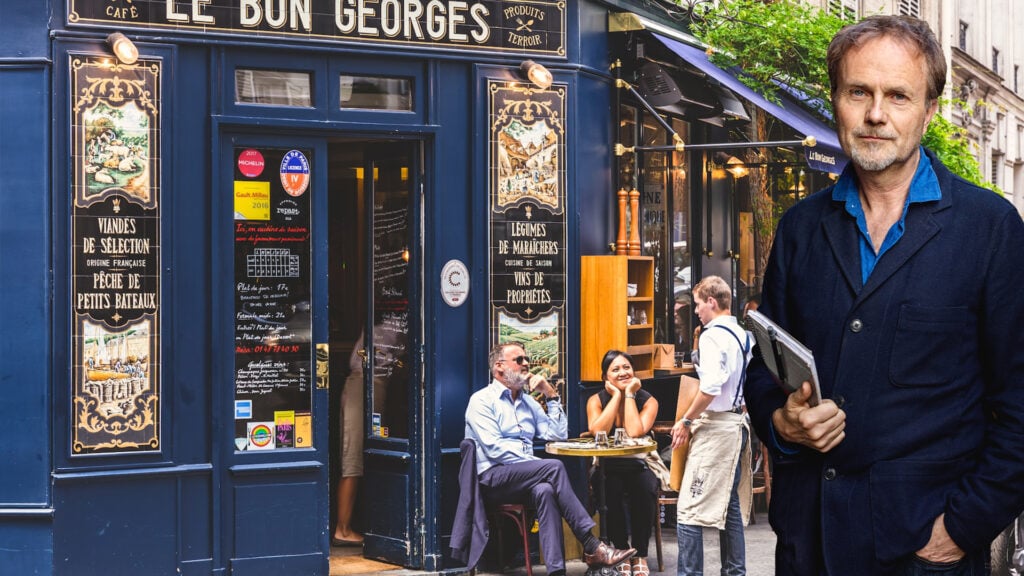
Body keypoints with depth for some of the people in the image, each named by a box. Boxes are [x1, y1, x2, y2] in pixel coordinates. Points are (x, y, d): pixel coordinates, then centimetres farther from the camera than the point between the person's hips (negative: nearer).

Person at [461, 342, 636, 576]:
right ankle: (591, 547, -30)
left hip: (525, 478, 5)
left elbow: (558, 434, 14)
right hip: (493, 477, -5)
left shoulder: (528, 402, 22)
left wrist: (551, 395, 8)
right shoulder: (482, 400, 1)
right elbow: (495, 449, -12)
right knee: (554, 467, -30)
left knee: (545, 490, -33)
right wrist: (540, 465, -16)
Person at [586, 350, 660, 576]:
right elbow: (597, 432, -19)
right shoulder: (597, 400, 2)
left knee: (645, 488, -33)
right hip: (608, 467, 0)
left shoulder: (648, 401, -1)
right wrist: (616, 396, -13)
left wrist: (629, 394, -13)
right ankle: (621, 552, -15)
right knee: (610, 489, -33)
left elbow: (635, 432, -20)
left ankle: (640, 555, -17)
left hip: (640, 466, 0)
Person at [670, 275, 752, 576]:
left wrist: (686, 421, -15)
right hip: (739, 424, 10)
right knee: (731, 505, 15)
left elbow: (710, 387, -25)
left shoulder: (713, 336, -15)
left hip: (715, 426, -10)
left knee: (689, 508, -7)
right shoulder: (744, 336, 12)